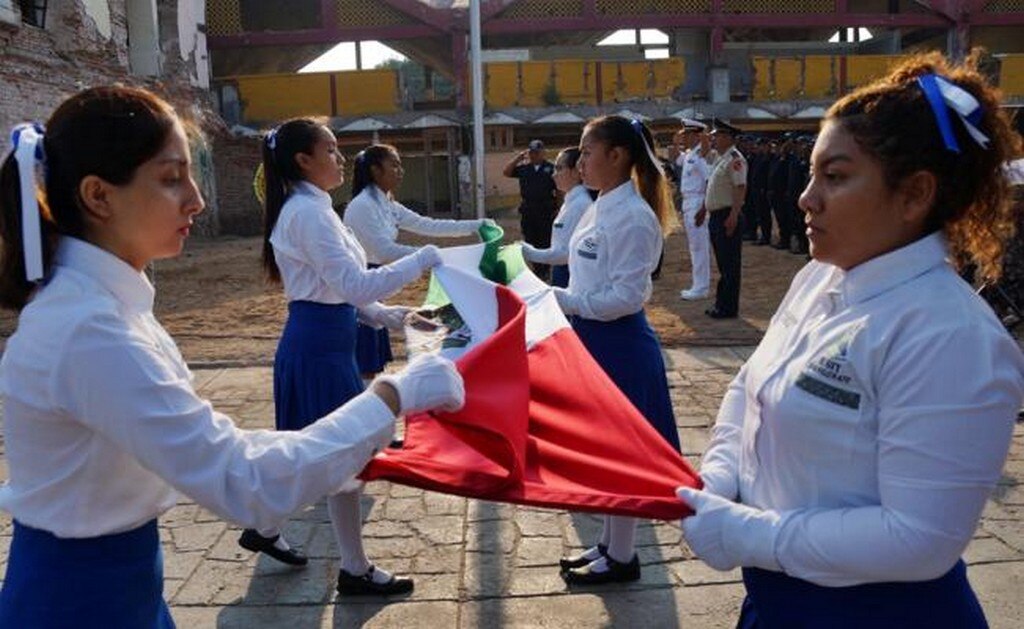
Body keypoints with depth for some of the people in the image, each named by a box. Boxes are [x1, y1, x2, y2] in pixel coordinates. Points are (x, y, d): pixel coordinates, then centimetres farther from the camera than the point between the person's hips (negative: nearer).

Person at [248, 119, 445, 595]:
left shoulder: (305, 208, 13)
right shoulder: (309, 213, -19)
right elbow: (355, 285, -27)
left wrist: (382, 315, 10)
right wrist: (420, 260, -21)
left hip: (315, 340, 10)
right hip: (320, 345, -10)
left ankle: (265, 529, 41)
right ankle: (355, 571, 17)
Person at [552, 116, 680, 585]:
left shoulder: (632, 216, -20)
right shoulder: (601, 208, 9)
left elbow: (626, 296, -23)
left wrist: (561, 300, -21)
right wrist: (559, 301, 13)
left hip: (619, 343, -9)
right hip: (594, 338, 9)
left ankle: (622, 558, 23)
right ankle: (609, 543, 35)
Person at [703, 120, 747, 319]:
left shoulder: (735, 159, -14)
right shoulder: (721, 159, 17)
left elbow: (740, 188, -22)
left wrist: (733, 216, -27)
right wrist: (704, 209, 24)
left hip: (727, 217, -10)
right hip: (716, 216, 10)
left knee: (729, 265, -3)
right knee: (723, 264, 15)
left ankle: (728, 308, 3)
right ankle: (721, 303, 23)